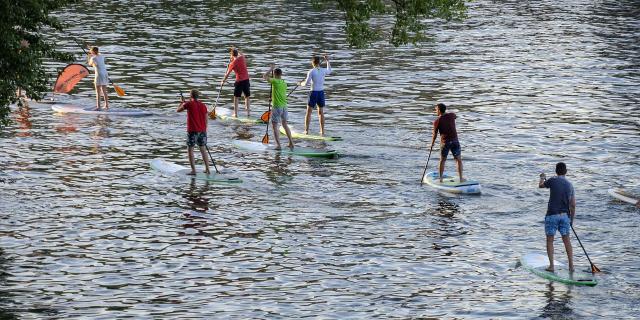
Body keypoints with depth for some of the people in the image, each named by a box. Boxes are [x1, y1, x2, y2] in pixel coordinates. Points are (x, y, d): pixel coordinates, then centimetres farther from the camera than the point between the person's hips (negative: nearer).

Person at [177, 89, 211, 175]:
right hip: (202, 130, 5)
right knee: (203, 150, 15)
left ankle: (193, 170, -4)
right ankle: (207, 169, 17)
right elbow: (206, 120, 10)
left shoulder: (189, 104, -9)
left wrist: (182, 102, 22)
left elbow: (178, 110, 5)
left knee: (190, 150, 3)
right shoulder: (203, 105, 6)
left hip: (192, 131, -5)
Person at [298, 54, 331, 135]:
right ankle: (322, 131, 13)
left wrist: (301, 84, 7)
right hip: (321, 92, 4)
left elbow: (306, 83, -14)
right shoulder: (323, 70, 0)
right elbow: (329, 71, 24)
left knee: (308, 112, 6)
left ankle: (306, 131, 5)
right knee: (321, 112, 13)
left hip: (314, 92, -4)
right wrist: (327, 61, 35)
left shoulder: (311, 71, -14)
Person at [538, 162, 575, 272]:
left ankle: (551, 265, 3)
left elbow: (541, 185, 14)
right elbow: (573, 205, 8)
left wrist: (542, 178, 36)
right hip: (565, 215, 4)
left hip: (552, 215, -4)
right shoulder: (570, 185, 6)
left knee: (550, 240, 7)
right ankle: (571, 265, 11)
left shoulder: (552, 181, -8)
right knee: (566, 240, 12)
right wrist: (572, 219, 19)